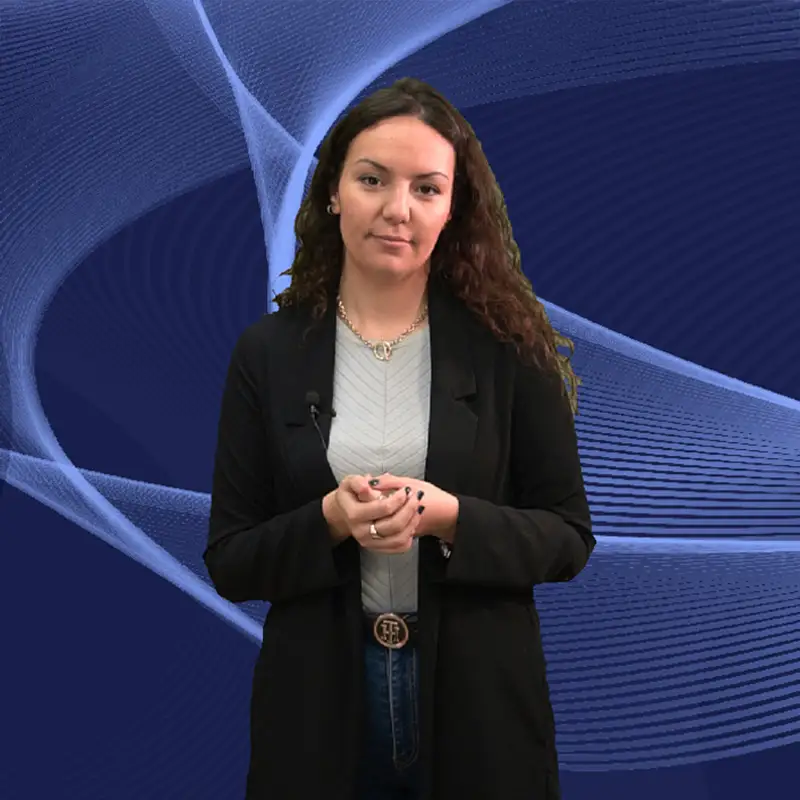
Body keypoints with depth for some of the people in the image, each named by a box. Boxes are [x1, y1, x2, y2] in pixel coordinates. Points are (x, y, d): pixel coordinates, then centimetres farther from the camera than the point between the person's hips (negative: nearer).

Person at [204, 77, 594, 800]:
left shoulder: (508, 346, -4)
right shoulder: (267, 353, -2)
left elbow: (569, 538, -3)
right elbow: (229, 563, -1)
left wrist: (448, 517, -19)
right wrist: (331, 520, -19)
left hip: (478, 695, 0)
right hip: (317, 700, 1)